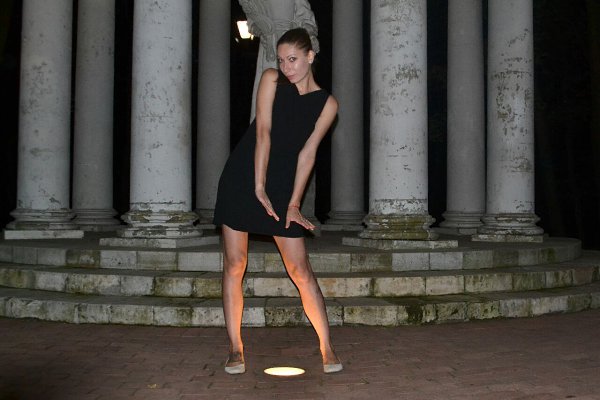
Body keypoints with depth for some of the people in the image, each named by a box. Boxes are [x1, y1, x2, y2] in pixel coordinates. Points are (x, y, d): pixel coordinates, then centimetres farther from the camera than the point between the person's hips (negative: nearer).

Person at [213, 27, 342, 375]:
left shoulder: (327, 104, 2)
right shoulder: (272, 80, 1)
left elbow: (307, 153, -3)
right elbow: (263, 133, -8)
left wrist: (294, 204, -8)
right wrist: (259, 188, -14)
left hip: (283, 185, 0)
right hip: (242, 178, 0)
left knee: (301, 269, -4)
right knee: (234, 264, 0)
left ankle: (327, 347, 6)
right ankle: (236, 349, 10)